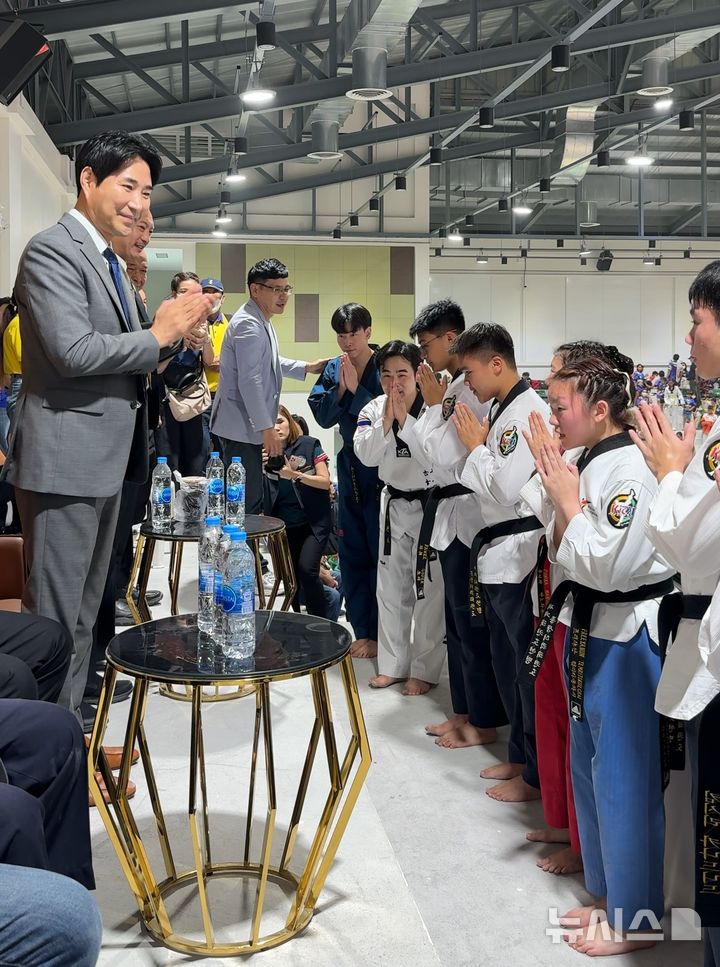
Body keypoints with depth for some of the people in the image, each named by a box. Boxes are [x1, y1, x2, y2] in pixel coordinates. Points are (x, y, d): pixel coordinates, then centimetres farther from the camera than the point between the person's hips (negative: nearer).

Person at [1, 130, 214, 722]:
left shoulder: (111, 262, 17)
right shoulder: (53, 251, -12)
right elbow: (73, 351, -24)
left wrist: (172, 326, 4)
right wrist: (158, 335, -13)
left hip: (105, 460, 10)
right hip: (64, 459, -10)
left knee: (83, 614, 17)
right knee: (54, 619, -2)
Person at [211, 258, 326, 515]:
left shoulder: (262, 322, 17)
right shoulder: (248, 324, -17)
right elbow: (249, 381, -22)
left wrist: (306, 368, 23)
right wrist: (267, 428, -22)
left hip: (249, 428, 11)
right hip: (241, 428, -11)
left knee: (251, 500, 15)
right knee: (247, 503, -11)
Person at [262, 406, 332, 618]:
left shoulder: (309, 445, -6)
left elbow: (325, 482, -8)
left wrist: (296, 475, -20)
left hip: (313, 523, -3)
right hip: (283, 526, 4)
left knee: (306, 569, -19)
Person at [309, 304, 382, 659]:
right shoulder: (332, 369, 5)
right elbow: (323, 416, -1)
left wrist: (356, 388, -21)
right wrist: (340, 389, -15)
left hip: (381, 467, -6)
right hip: (349, 466, 6)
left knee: (380, 550, 1)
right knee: (352, 551, 12)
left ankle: (378, 633, 11)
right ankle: (362, 631, 24)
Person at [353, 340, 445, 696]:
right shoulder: (374, 409, -2)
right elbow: (365, 454, -14)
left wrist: (404, 419, -28)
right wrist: (387, 420, -26)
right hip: (394, 504, 5)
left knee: (429, 590, 1)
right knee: (391, 587, 13)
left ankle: (424, 670, 14)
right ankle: (393, 664, 27)